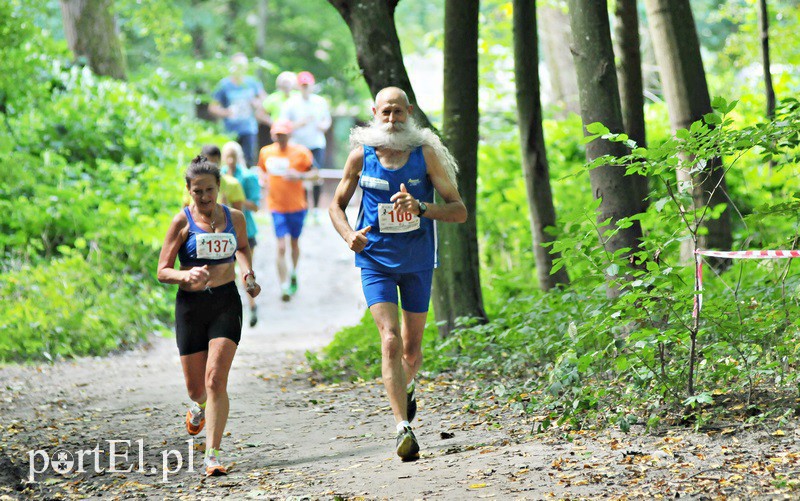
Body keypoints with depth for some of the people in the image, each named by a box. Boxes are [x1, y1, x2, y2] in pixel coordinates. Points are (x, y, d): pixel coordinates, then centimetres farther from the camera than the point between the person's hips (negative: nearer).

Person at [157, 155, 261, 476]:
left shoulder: (234, 218, 4)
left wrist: (247, 273, 8)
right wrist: (187, 275, -24)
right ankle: (199, 405, 47)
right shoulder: (182, 222, -4)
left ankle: (212, 455, -12)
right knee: (196, 386, 7)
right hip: (190, 305, 0)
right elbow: (162, 272, -4)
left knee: (216, 380, -15)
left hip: (226, 302, 0)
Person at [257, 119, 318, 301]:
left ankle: (294, 275, 43)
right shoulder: (265, 152, 0)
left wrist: (300, 176, -25)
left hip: (297, 206, 0)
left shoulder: (301, 152, -8)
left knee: (294, 243, 17)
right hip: (276, 206, 0)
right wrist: (263, 181, -6)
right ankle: (284, 286, -9)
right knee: (281, 247, -9)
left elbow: (314, 173, -6)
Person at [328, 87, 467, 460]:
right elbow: (337, 205, 9)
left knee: (412, 346, 13)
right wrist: (349, 234, -12)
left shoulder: (426, 153, -7)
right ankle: (404, 427, -20)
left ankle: (405, 388, 47)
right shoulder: (361, 155, -4)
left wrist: (420, 207, -25)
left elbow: (459, 211, -8)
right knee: (390, 340, -17)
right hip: (376, 262, -1)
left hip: (418, 261, 1)